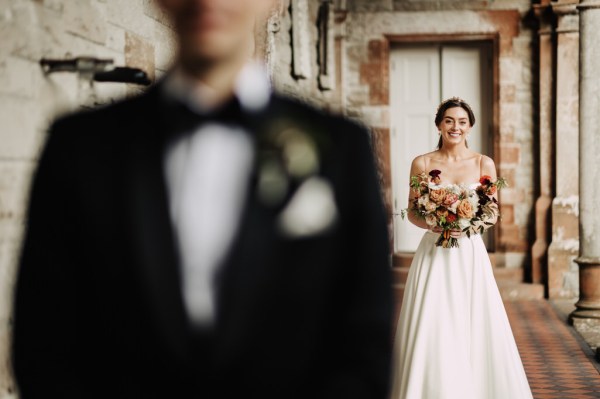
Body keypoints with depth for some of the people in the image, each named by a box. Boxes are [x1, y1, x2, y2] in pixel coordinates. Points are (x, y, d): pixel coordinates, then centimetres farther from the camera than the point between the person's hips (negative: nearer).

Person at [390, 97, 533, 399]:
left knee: (476, 328, -1)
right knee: (431, 330, -3)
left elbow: (493, 214, 5)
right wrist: (434, 225, -15)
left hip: (470, 253, 1)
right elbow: (412, 212, 5)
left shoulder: (484, 164, 3)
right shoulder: (422, 164, 2)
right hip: (434, 254, 0)